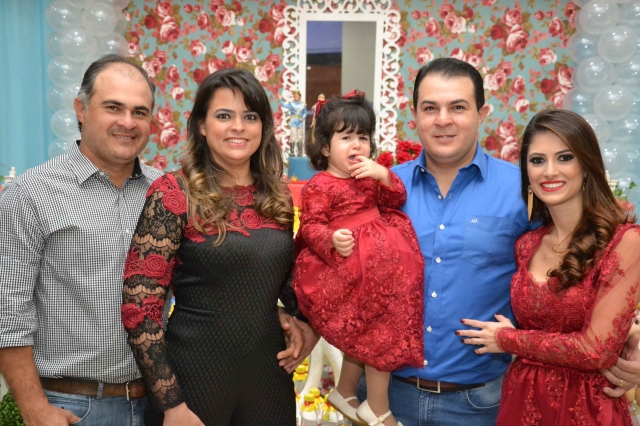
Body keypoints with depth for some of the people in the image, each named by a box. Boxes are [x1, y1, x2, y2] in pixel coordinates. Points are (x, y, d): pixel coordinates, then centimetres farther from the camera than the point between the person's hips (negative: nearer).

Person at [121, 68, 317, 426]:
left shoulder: (277, 195, 3)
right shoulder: (174, 193, -12)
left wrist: (308, 325, 0)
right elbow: (139, 306, -14)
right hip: (194, 378, -4)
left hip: (269, 376, 5)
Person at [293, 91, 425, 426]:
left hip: (379, 259, 7)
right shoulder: (319, 186, -9)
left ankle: (345, 393, 33)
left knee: (364, 333, 13)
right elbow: (311, 226, -13)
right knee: (379, 330, -7)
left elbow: (396, 200, 9)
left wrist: (384, 175, -9)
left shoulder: (371, 175, 12)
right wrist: (332, 241, -32)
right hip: (347, 264, -7)